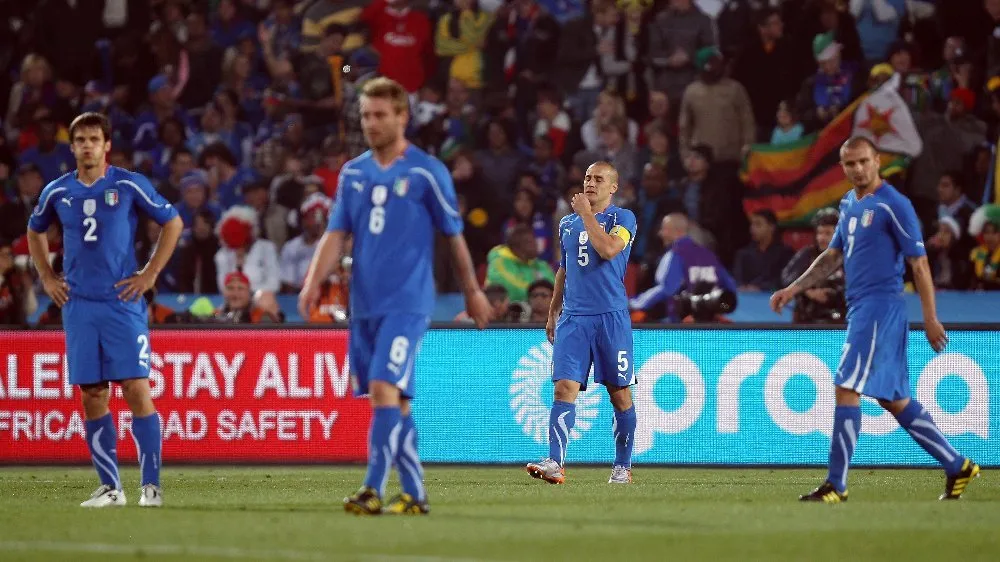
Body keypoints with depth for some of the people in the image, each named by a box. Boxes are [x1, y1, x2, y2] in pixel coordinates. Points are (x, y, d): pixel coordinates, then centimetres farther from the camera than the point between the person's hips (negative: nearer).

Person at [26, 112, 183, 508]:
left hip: (123, 301, -3)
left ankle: (151, 485, -8)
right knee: (92, 396, 2)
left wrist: (150, 274, 0)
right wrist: (47, 278, 15)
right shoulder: (57, 192, 8)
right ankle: (110, 487, 8)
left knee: (136, 390, -10)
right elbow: (35, 231, 26)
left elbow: (173, 222, 6)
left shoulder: (130, 185, -2)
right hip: (78, 304, 3)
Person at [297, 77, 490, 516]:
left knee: (385, 389, -18)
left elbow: (454, 236, 5)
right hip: (365, 303, 5)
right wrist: (314, 281, -10)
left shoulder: (427, 173, -3)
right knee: (393, 401, 8)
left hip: (407, 302, -5)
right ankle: (413, 493, 15)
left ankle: (373, 490, -22)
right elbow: (336, 234, 7)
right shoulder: (353, 173, 11)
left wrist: (472, 292, 12)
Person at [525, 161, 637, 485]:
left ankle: (623, 467, 15)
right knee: (565, 388, -11)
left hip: (612, 316, -4)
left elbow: (608, 249, -19)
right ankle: (555, 464, -19)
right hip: (573, 318, 4)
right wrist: (552, 313, 23)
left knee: (620, 393, 3)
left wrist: (586, 214, -11)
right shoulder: (567, 224, 17)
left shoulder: (623, 218, 0)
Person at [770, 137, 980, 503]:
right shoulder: (849, 204, 15)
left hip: (880, 306, -9)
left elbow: (919, 263, -10)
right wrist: (793, 289, 15)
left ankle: (836, 485, -11)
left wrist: (930, 318, -11)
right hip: (860, 307, 9)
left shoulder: (893, 205, -10)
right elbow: (833, 256, 23)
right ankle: (957, 467, 20)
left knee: (846, 388, -13)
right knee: (894, 400, 12)